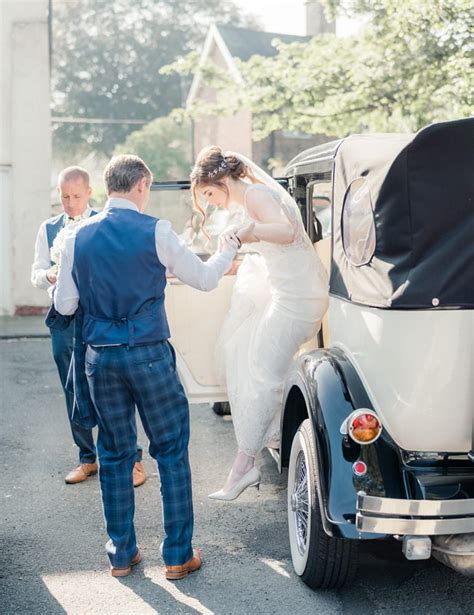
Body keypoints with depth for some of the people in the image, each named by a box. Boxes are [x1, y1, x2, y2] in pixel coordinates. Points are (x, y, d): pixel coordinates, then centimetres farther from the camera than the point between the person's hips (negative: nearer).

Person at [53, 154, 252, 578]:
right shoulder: (155, 231, -8)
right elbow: (204, 279, 0)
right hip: (149, 355, -4)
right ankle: (178, 555, 13)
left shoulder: (79, 237, 2)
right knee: (172, 452, 8)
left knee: (115, 454, 14)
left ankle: (122, 554, 22)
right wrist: (229, 250, 19)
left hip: (100, 357, 4)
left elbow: (65, 305, 5)